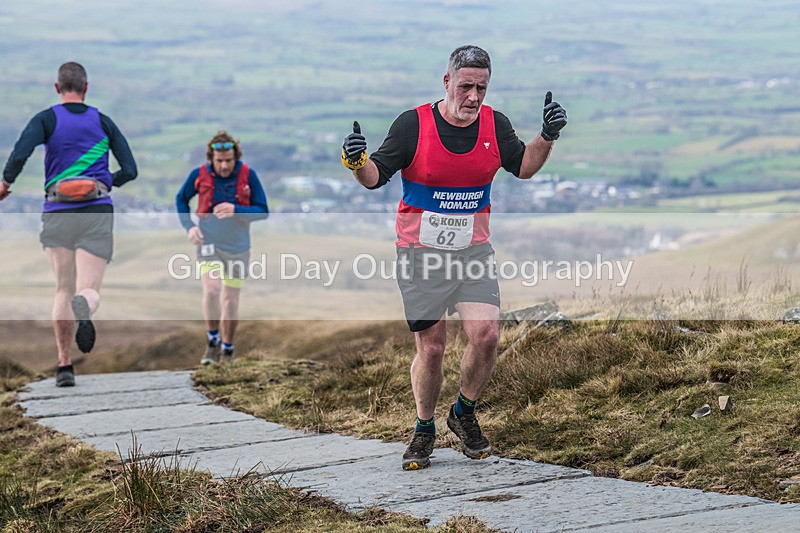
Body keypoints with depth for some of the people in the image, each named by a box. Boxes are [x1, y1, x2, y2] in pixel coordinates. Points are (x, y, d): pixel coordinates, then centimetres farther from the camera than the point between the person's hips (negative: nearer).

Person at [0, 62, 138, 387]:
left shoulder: (46, 119, 2)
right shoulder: (103, 122, 8)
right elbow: (129, 170, 6)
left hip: (58, 213, 0)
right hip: (97, 212, 0)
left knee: (63, 290, 10)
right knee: (89, 289, -5)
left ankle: (64, 365, 4)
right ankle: (82, 309, -44)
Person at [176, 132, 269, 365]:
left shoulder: (248, 175, -13)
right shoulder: (199, 175, -11)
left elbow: (263, 211, -11)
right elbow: (181, 199, 8)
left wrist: (235, 210, -27)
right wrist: (189, 226, -6)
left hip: (237, 247, 1)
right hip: (208, 243, -1)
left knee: (230, 299, 9)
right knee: (211, 290, -20)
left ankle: (227, 349, 26)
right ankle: (213, 341, 0)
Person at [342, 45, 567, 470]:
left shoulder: (494, 124, 1)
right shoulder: (413, 124, -10)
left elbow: (524, 167, 16)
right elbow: (375, 177, -8)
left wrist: (547, 137, -1)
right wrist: (357, 162, -30)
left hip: (473, 251, 3)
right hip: (420, 254, -3)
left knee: (486, 335, -13)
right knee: (431, 348, -1)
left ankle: (464, 414, 13)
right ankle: (424, 431, 21)